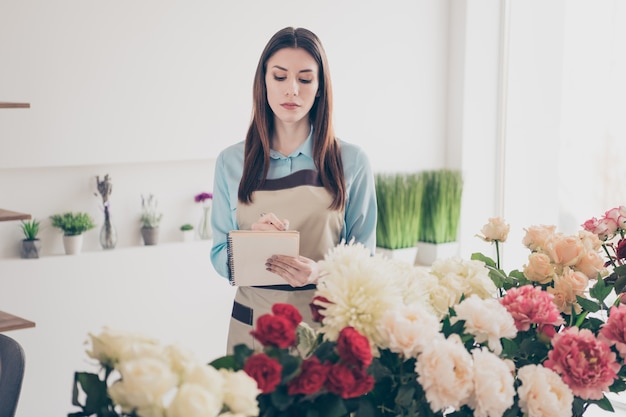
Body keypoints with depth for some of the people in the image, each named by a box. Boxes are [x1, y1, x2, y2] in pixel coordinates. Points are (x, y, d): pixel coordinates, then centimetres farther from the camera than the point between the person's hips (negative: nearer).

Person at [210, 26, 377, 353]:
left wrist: (320, 273, -20)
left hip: (326, 323, -1)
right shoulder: (231, 162, 2)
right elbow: (220, 255, 5)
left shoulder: (351, 161, -2)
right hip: (252, 323, 1)